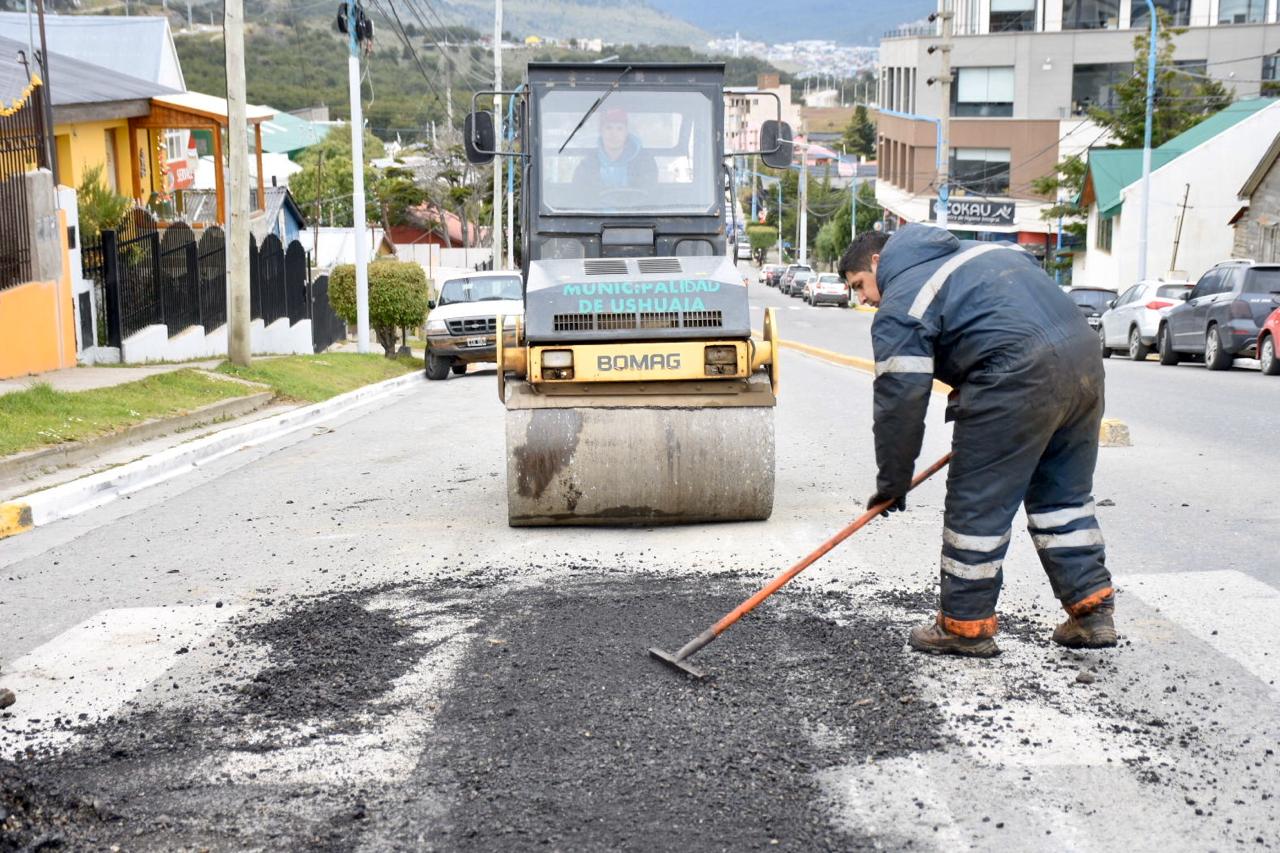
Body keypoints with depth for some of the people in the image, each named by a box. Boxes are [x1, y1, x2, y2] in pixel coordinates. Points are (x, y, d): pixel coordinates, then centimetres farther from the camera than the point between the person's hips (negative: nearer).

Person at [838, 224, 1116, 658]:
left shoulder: (900, 307, 2)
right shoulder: (971, 251, 27)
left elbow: (900, 401, -3)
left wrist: (892, 482, 9)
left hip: (1019, 376, -9)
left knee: (977, 505, 4)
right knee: (1065, 494, 20)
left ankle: (965, 625, 13)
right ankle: (1093, 613, 22)